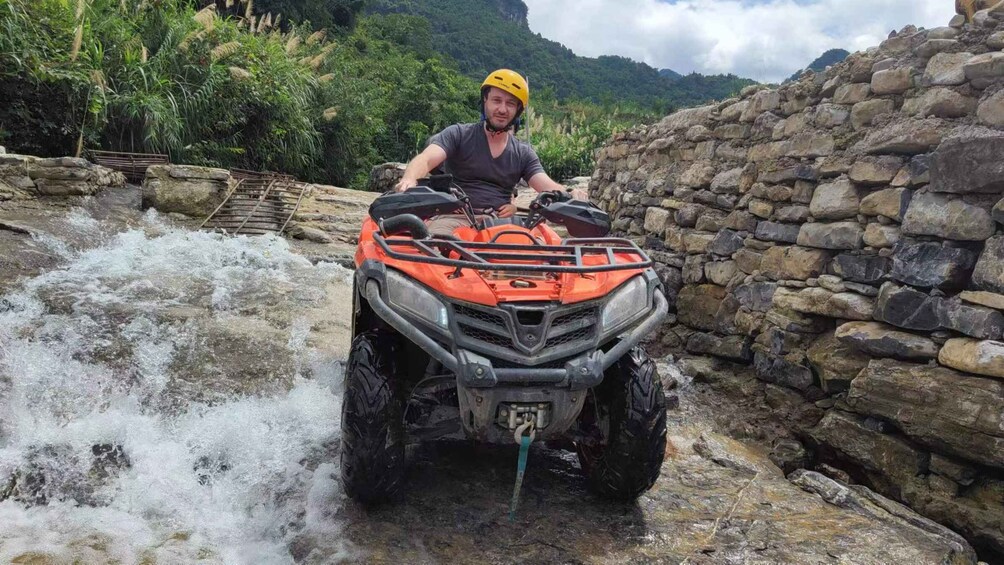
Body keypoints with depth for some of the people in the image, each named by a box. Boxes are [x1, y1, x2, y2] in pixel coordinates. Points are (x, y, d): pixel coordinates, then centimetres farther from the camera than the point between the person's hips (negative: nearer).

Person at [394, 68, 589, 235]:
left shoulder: (524, 154, 16)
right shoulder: (458, 135, 6)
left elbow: (547, 187, 4)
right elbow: (425, 159, -10)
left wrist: (569, 194, -22)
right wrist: (409, 179, -35)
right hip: (454, 217, -4)